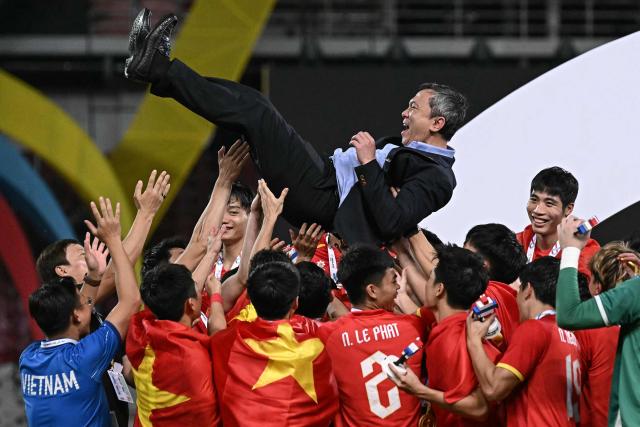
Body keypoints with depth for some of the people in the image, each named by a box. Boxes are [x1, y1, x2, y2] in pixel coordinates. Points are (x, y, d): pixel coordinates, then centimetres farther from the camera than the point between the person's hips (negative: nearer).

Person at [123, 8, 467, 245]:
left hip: (322, 199, -10)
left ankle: (161, 70, -8)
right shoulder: (413, 149, 19)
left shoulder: (437, 178, -13)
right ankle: (154, 66, 6)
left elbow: (391, 223, -26)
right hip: (324, 176, 10)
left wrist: (368, 163, -23)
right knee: (246, 102, 10)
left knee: (254, 111, -15)